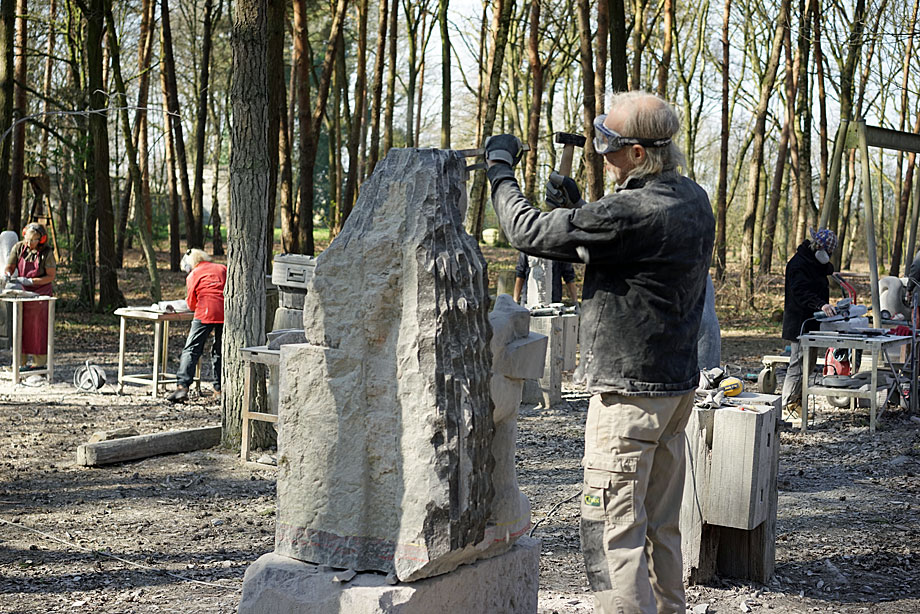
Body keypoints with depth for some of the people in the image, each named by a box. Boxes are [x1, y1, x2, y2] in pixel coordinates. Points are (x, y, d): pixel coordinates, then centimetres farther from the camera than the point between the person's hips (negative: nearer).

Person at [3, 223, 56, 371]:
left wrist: (29, 281, -23)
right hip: (22, 293, 4)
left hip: (40, 293, -4)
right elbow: (9, 267, -2)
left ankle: (40, 362, 2)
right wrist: (7, 275, -25)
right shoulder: (18, 248, -5)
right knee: (21, 327, 4)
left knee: (39, 328, -3)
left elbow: (51, 276, -13)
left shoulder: (47, 252, -15)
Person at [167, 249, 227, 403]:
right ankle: (220, 387, 18)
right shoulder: (223, 269, 20)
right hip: (226, 312, 4)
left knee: (192, 349, -3)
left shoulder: (193, 275, 11)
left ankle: (182, 386, -16)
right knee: (220, 350, 17)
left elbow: (191, 304, 15)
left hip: (206, 312, -4)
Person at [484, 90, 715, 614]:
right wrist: (577, 207, 8)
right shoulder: (695, 200, 7)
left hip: (631, 389, -9)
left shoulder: (630, 212, -22)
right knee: (661, 525, 19)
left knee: (614, 529, -4)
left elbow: (529, 231, -15)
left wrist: (501, 168, 0)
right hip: (680, 383, 10)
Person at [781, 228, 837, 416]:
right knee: (798, 364, -8)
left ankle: (797, 402, 24)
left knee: (809, 364, 14)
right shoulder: (798, 264, -16)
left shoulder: (817, 264, 16)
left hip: (812, 323, 10)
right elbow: (802, 293, -27)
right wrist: (821, 305, -41)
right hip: (799, 324, -10)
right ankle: (786, 406, -2)